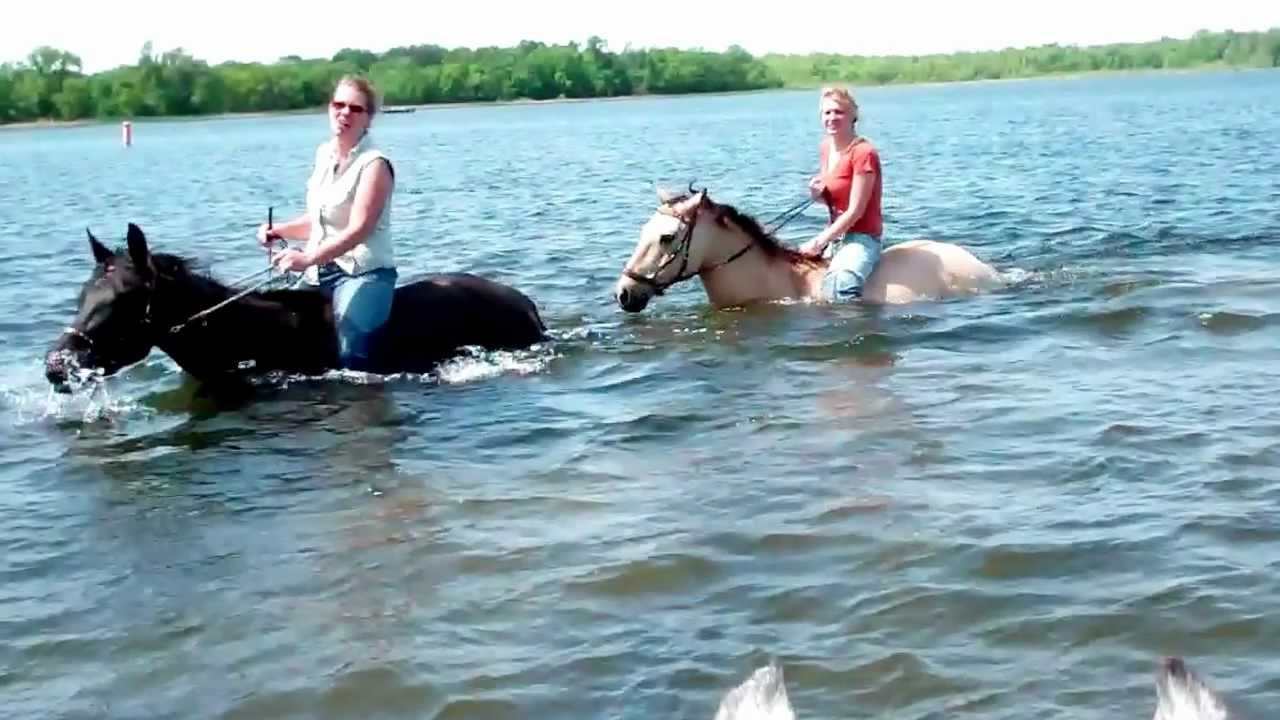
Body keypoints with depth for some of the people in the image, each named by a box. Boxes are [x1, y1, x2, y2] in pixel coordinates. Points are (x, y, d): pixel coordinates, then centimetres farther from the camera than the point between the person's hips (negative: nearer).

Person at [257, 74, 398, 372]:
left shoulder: (374, 165, -12)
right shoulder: (324, 154, 11)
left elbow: (358, 230, -22)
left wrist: (308, 258, -32)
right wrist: (279, 231, 6)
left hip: (363, 272, -8)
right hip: (322, 271, 8)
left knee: (352, 356, -23)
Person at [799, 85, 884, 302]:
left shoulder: (863, 153, -15)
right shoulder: (826, 149, 9)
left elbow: (855, 211, -17)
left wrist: (819, 242, -17)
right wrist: (819, 194, -3)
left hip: (862, 237, -9)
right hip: (835, 233, 9)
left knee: (838, 283, -34)